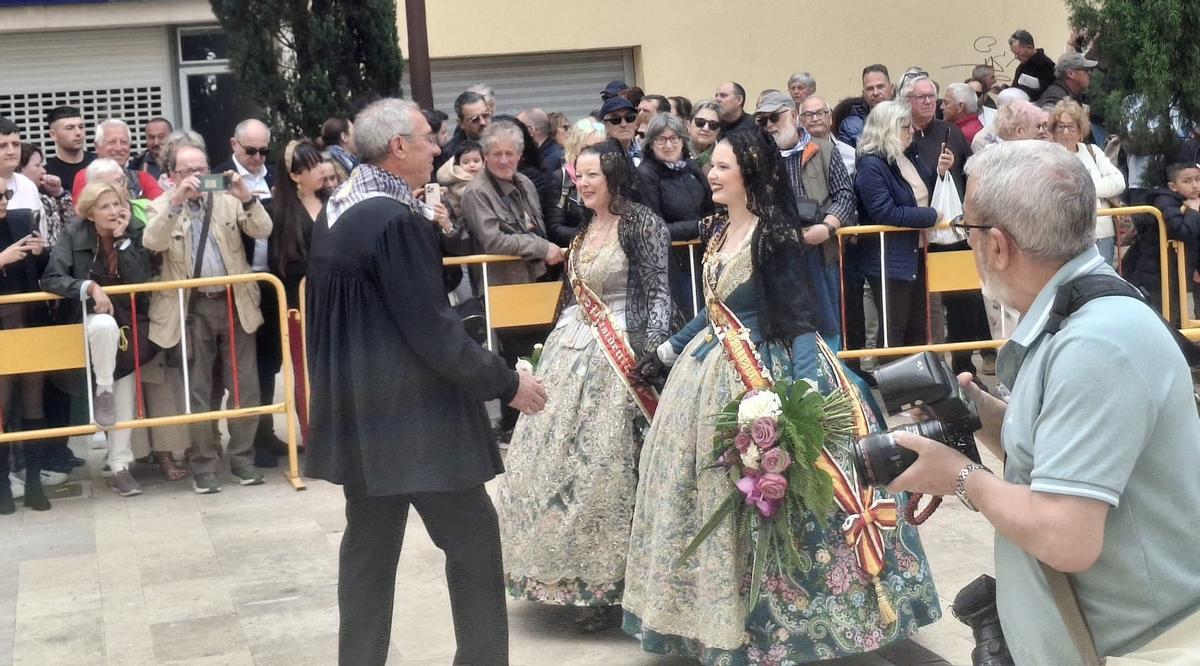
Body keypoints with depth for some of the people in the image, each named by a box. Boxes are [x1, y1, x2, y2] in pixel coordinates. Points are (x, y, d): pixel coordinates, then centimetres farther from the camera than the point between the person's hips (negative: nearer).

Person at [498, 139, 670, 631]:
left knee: (604, 466, -6)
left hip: (618, 356, -8)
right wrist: (554, 346, 23)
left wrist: (651, 355, -22)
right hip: (571, 350, 8)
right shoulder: (583, 231, 15)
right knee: (551, 457, 9)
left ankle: (608, 586, 5)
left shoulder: (643, 224, -8)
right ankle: (568, 572, 23)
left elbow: (658, 293, -13)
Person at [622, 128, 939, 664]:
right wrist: (667, 349, 25)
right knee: (715, 497, 14)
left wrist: (804, 394, -29)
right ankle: (722, 615, 28)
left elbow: (799, 316, -20)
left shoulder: (774, 234, -16)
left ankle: (776, 621, 12)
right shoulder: (718, 230, 9)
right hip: (714, 369, 9)